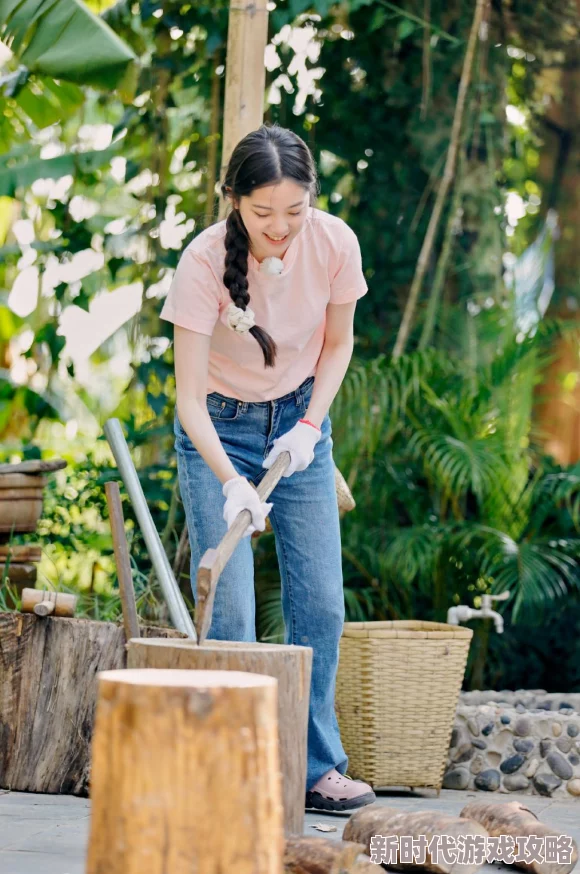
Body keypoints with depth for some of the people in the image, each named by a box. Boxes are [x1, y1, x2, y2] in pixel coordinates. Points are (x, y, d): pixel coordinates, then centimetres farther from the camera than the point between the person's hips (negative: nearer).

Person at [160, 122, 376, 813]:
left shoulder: (334, 243, -17)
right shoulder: (204, 262, -26)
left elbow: (337, 342, 2)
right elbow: (188, 399, -27)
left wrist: (310, 426, -10)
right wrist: (231, 482, -40)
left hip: (299, 421, 3)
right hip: (217, 429, -3)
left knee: (320, 602, 0)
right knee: (227, 608, -11)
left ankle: (316, 764, 13)